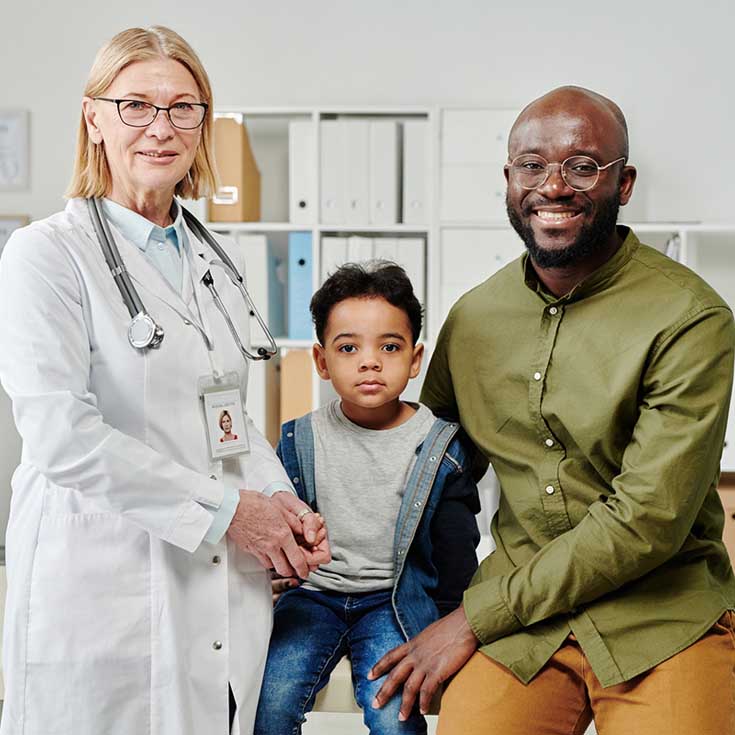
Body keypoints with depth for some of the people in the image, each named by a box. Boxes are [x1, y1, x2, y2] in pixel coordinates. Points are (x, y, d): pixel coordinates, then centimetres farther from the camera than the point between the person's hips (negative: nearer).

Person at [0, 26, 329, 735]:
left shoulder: (213, 262, 13)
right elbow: (62, 436, -17)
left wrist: (280, 502, 0)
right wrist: (227, 509, -15)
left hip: (225, 593, 6)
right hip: (101, 594, -5)